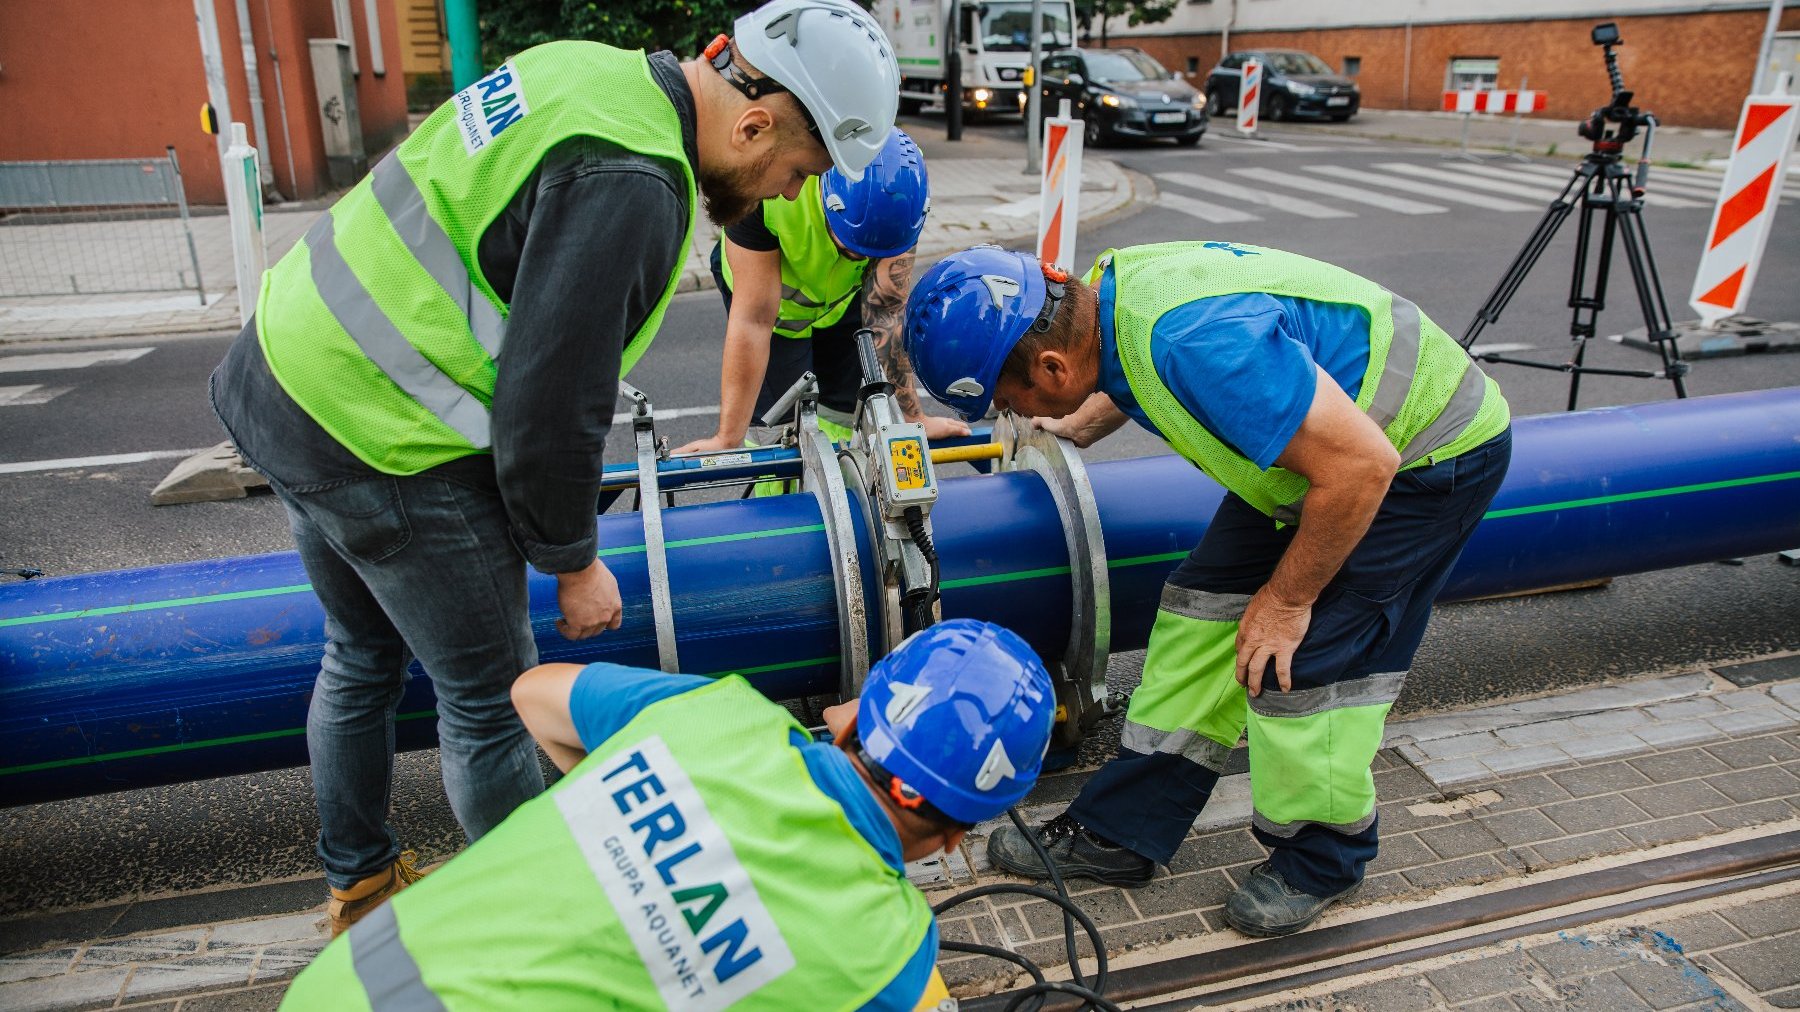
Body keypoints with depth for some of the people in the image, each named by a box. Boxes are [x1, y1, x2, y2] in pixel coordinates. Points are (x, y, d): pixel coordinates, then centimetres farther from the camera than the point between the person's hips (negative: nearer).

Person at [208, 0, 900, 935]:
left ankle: (357, 884, 47)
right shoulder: (629, 184, -24)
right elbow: (548, 404, -23)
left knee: (363, 658, 26)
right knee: (490, 697, 8)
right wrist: (574, 562, -6)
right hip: (383, 444, -10)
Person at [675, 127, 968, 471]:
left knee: (842, 421, -1)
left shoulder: (902, 190, -32)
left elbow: (885, 312, -26)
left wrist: (915, 417, -24)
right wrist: (728, 439, -34)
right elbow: (755, 318, -37)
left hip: (845, 295, 3)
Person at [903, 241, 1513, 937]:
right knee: (1205, 611, 5)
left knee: (1295, 664, -11)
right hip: (1325, 430, 9)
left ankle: (1319, 860, 17)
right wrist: (1079, 428, 33)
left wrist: (1287, 597, -21)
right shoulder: (1107, 292, -9)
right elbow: (1131, 380, 18)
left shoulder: (1196, 342, -38)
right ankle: (1120, 832, 17)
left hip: (1429, 456, -9)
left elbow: (1360, 466, -34)